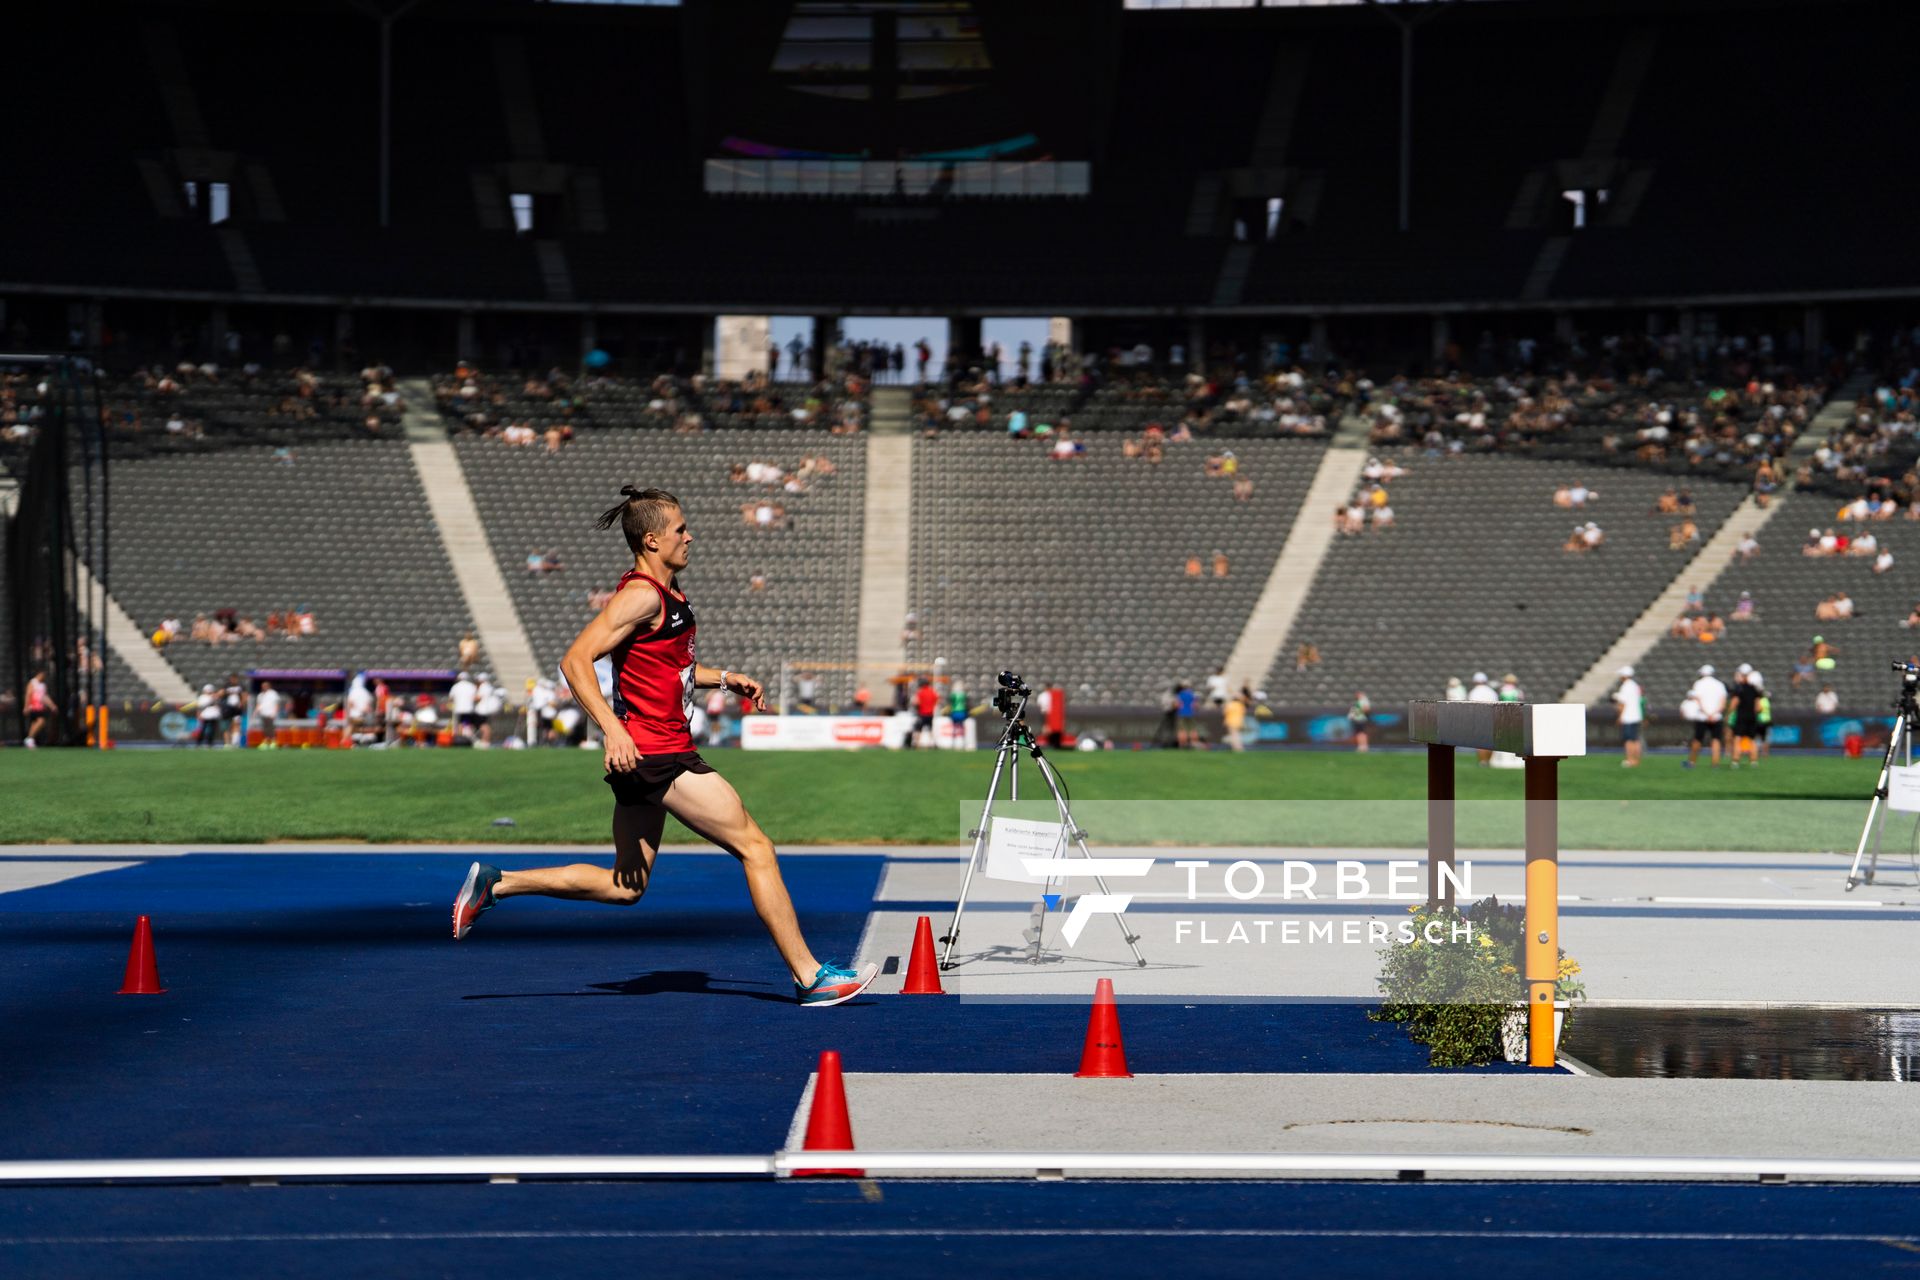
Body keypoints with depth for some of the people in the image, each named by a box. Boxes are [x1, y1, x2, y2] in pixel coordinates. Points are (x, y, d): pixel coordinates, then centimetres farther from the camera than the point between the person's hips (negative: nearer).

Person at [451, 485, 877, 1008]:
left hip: (646, 755, 10)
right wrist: (612, 728, -30)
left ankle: (494, 884, 15)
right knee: (755, 846, -6)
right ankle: (809, 977, -2)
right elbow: (575, 661, -21)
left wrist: (724, 677, 19)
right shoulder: (642, 595, -14)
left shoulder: (666, 593, 17)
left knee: (624, 887, 14)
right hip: (657, 753, -10)